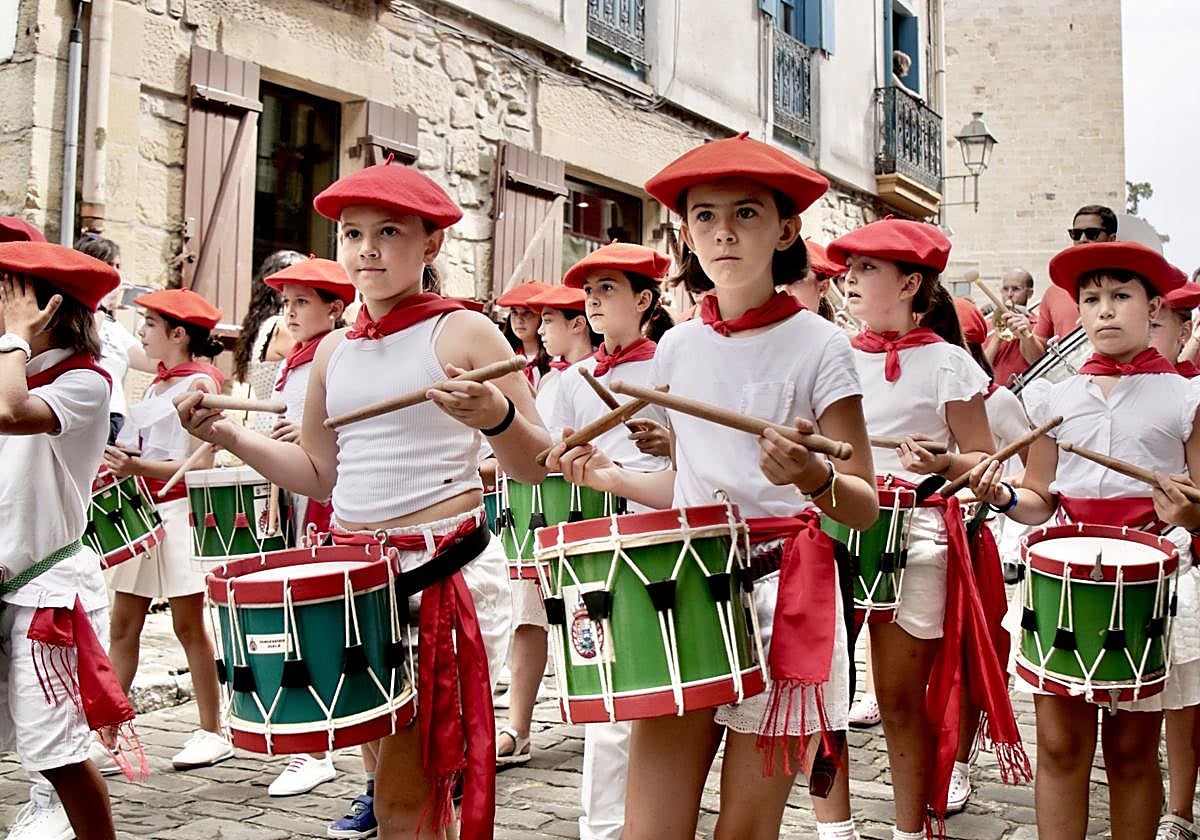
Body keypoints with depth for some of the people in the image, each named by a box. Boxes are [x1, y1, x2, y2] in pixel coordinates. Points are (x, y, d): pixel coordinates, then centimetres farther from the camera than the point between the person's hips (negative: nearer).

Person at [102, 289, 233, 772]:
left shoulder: (199, 384, -9)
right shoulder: (158, 385, 15)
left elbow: (199, 466, -17)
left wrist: (137, 467, -28)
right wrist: (116, 465, 0)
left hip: (180, 511, -8)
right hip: (143, 513, 8)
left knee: (189, 625, 0)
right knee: (123, 625, 5)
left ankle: (213, 733, 12)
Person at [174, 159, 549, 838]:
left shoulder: (465, 332, -5)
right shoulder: (334, 350, 12)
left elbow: (535, 468, -6)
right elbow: (319, 474, 17)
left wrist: (497, 417, -27)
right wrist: (229, 436, 5)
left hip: (444, 571, -6)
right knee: (396, 781, 14)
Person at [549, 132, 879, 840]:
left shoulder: (818, 346, -5)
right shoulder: (679, 348, 9)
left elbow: (864, 508, -6)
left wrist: (815, 477, -26)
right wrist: (611, 477, 5)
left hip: (783, 590, -4)